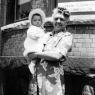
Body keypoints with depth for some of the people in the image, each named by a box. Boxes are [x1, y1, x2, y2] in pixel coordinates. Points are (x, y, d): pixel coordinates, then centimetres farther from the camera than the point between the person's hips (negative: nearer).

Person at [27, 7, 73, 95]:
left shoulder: (67, 36, -3)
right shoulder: (48, 35, 16)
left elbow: (57, 55, -17)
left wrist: (36, 54, -9)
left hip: (53, 76, -6)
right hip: (40, 74, 6)